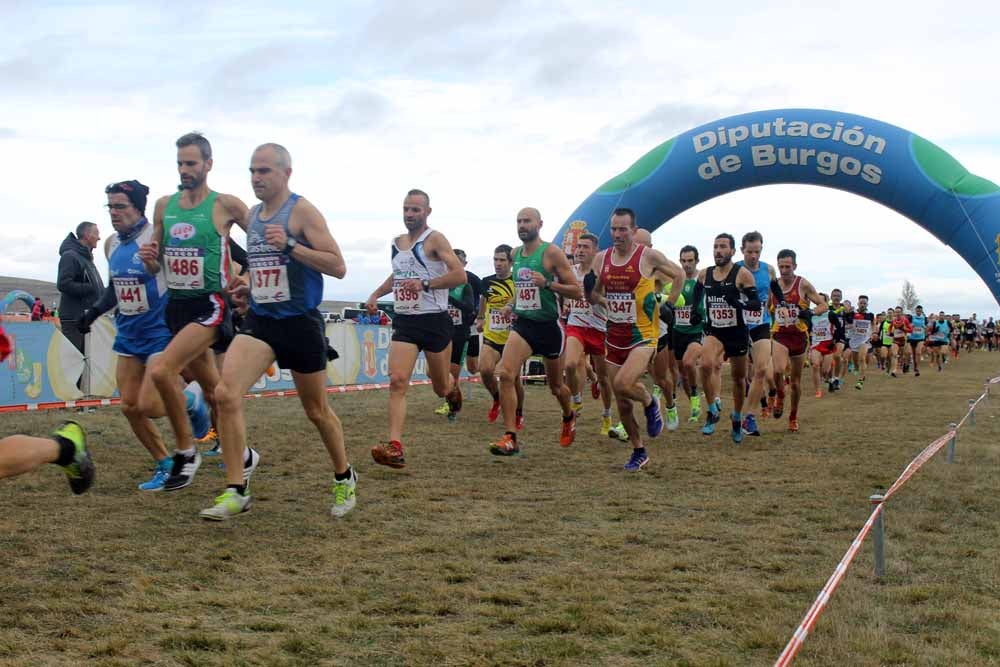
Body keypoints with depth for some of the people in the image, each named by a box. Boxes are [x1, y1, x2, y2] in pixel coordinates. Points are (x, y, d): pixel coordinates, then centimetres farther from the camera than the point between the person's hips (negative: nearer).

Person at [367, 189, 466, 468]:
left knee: (441, 388, 10)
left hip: (435, 321, -4)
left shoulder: (434, 239, -8)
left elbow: (460, 275, -18)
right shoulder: (396, 243, 12)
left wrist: (425, 284, -27)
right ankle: (395, 447, -22)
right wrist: (376, 294, 18)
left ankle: (452, 386, 49)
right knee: (397, 381, -15)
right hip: (404, 322, 4)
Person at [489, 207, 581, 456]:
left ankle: (569, 418, 47)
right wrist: (513, 303, 11)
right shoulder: (516, 253, 8)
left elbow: (576, 291, -12)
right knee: (505, 374, -20)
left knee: (555, 386, 13)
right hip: (522, 324, 4)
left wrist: (548, 283, -25)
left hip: (549, 326, -4)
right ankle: (510, 438, -20)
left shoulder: (552, 253, -10)